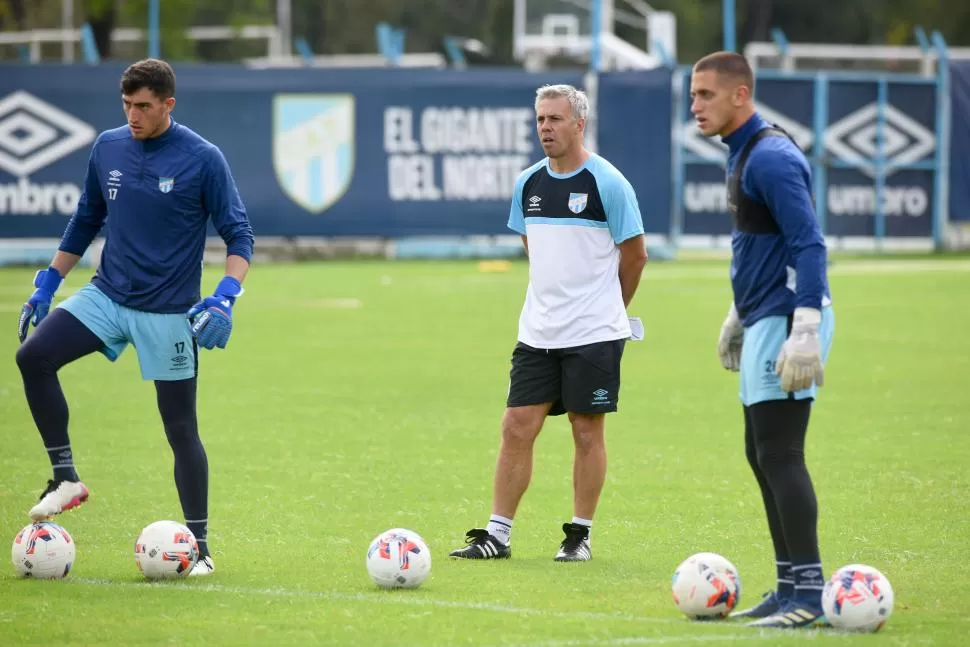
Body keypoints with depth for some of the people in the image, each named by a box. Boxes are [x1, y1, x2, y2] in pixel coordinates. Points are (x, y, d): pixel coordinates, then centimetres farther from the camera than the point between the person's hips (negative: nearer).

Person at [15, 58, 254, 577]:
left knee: (181, 428, 0)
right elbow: (85, 222, 18)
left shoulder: (202, 159, -10)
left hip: (169, 313, -4)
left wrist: (225, 297, -22)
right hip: (107, 296, 4)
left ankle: (199, 548, 11)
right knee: (33, 356, -19)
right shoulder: (107, 148, 4)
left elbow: (238, 235, -7)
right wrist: (47, 284, 14)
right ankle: (66, 478, -8)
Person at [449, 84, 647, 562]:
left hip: (595, 332, -5)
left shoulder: (607, 183, -9)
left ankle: (580, 535, 12)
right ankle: (497, 533, 5)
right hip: (537, 331, 5)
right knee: (516, 427, 1)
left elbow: (635, 254, -1)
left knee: (587, 431, 2)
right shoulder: (528, 183, 8)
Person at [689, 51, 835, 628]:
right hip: (765, 321, 11)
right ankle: (792, 589, 17)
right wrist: (739, 315, 29)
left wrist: (805, 330, -27)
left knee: (780, 455, -10)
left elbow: (809, 244, -22)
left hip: (786, 322, -11)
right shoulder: (744, 153, 15)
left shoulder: (771, 157, -16)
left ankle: (808, 595, -9)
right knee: (763, 454, 13)